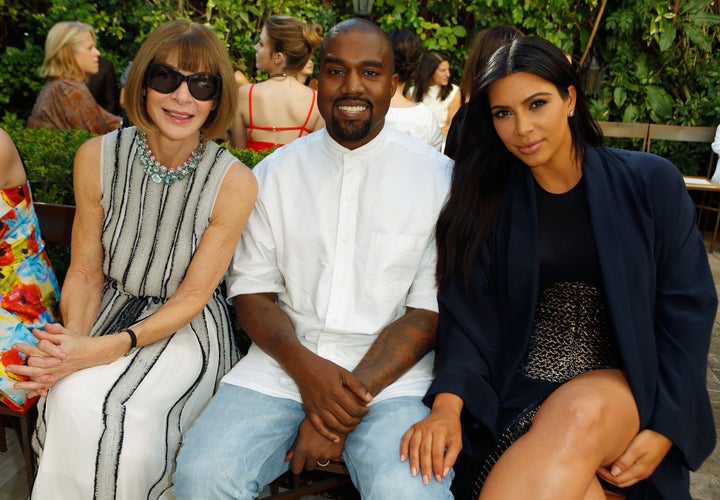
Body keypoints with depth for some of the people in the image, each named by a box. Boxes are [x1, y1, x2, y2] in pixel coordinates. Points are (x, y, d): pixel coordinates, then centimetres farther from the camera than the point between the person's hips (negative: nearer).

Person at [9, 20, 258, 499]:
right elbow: (86, 270, 0)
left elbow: (192, 296, -12)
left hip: (186, 328, -2)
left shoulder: (234, 181, -17)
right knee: (70, 401, -25)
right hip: (113, 310, 3)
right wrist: (73, 339, -20)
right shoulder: (98, 158, -8)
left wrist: (104, 350, -22)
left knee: (118, 411, -27)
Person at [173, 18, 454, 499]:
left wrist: (350, 399, -14)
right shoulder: (276, 172, 9)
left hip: (391, 369, -2)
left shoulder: (437, 175, 0)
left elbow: (430, 309, -4)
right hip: (284, 360, 3)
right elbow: (251, 290, 7)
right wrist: (304, 365, -13)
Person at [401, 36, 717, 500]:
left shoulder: (651, 183, -1)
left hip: (625, 383, 0)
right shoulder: (488, 200, 2)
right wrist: (448, 405, -21)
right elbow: (470, 316, -4)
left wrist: (665, 428, -8)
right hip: (520, 393, 1)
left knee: (581, 415, -36)